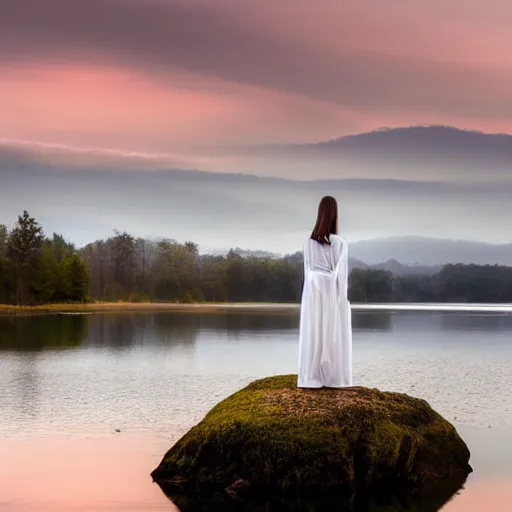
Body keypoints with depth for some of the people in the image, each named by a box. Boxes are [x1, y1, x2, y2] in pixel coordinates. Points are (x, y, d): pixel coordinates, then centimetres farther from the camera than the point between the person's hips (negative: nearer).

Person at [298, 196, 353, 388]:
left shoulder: (309, 242, -1)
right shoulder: (340, 243, -10)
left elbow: (308, 271, 3)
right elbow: (342, 273, -8)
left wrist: (312, 292, 10)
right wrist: (343, 298, -1)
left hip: (314, 293, 3)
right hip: (334, 293, -2)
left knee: (314, 334, 5)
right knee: (335, 335, 4)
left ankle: (313, 378, 4)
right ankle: (335, 378, 4)